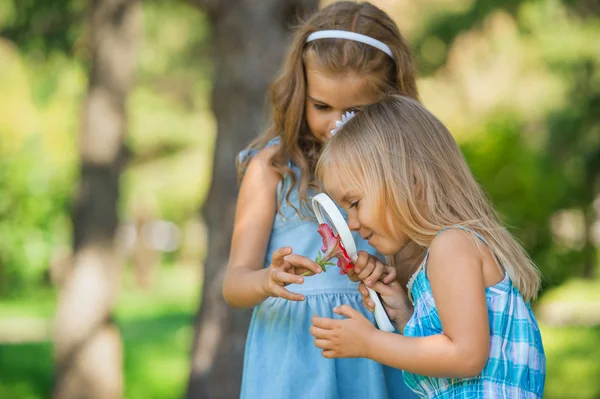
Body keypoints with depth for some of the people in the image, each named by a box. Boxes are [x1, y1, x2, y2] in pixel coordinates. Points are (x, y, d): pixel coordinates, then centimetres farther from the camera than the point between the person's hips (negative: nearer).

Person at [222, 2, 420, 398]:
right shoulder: (273, 165, 1)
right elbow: (235, 283, -5)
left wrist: (389, 275, -17)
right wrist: (268, 281, -27)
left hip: (378, 362, 2)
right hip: (294, 361, -2)